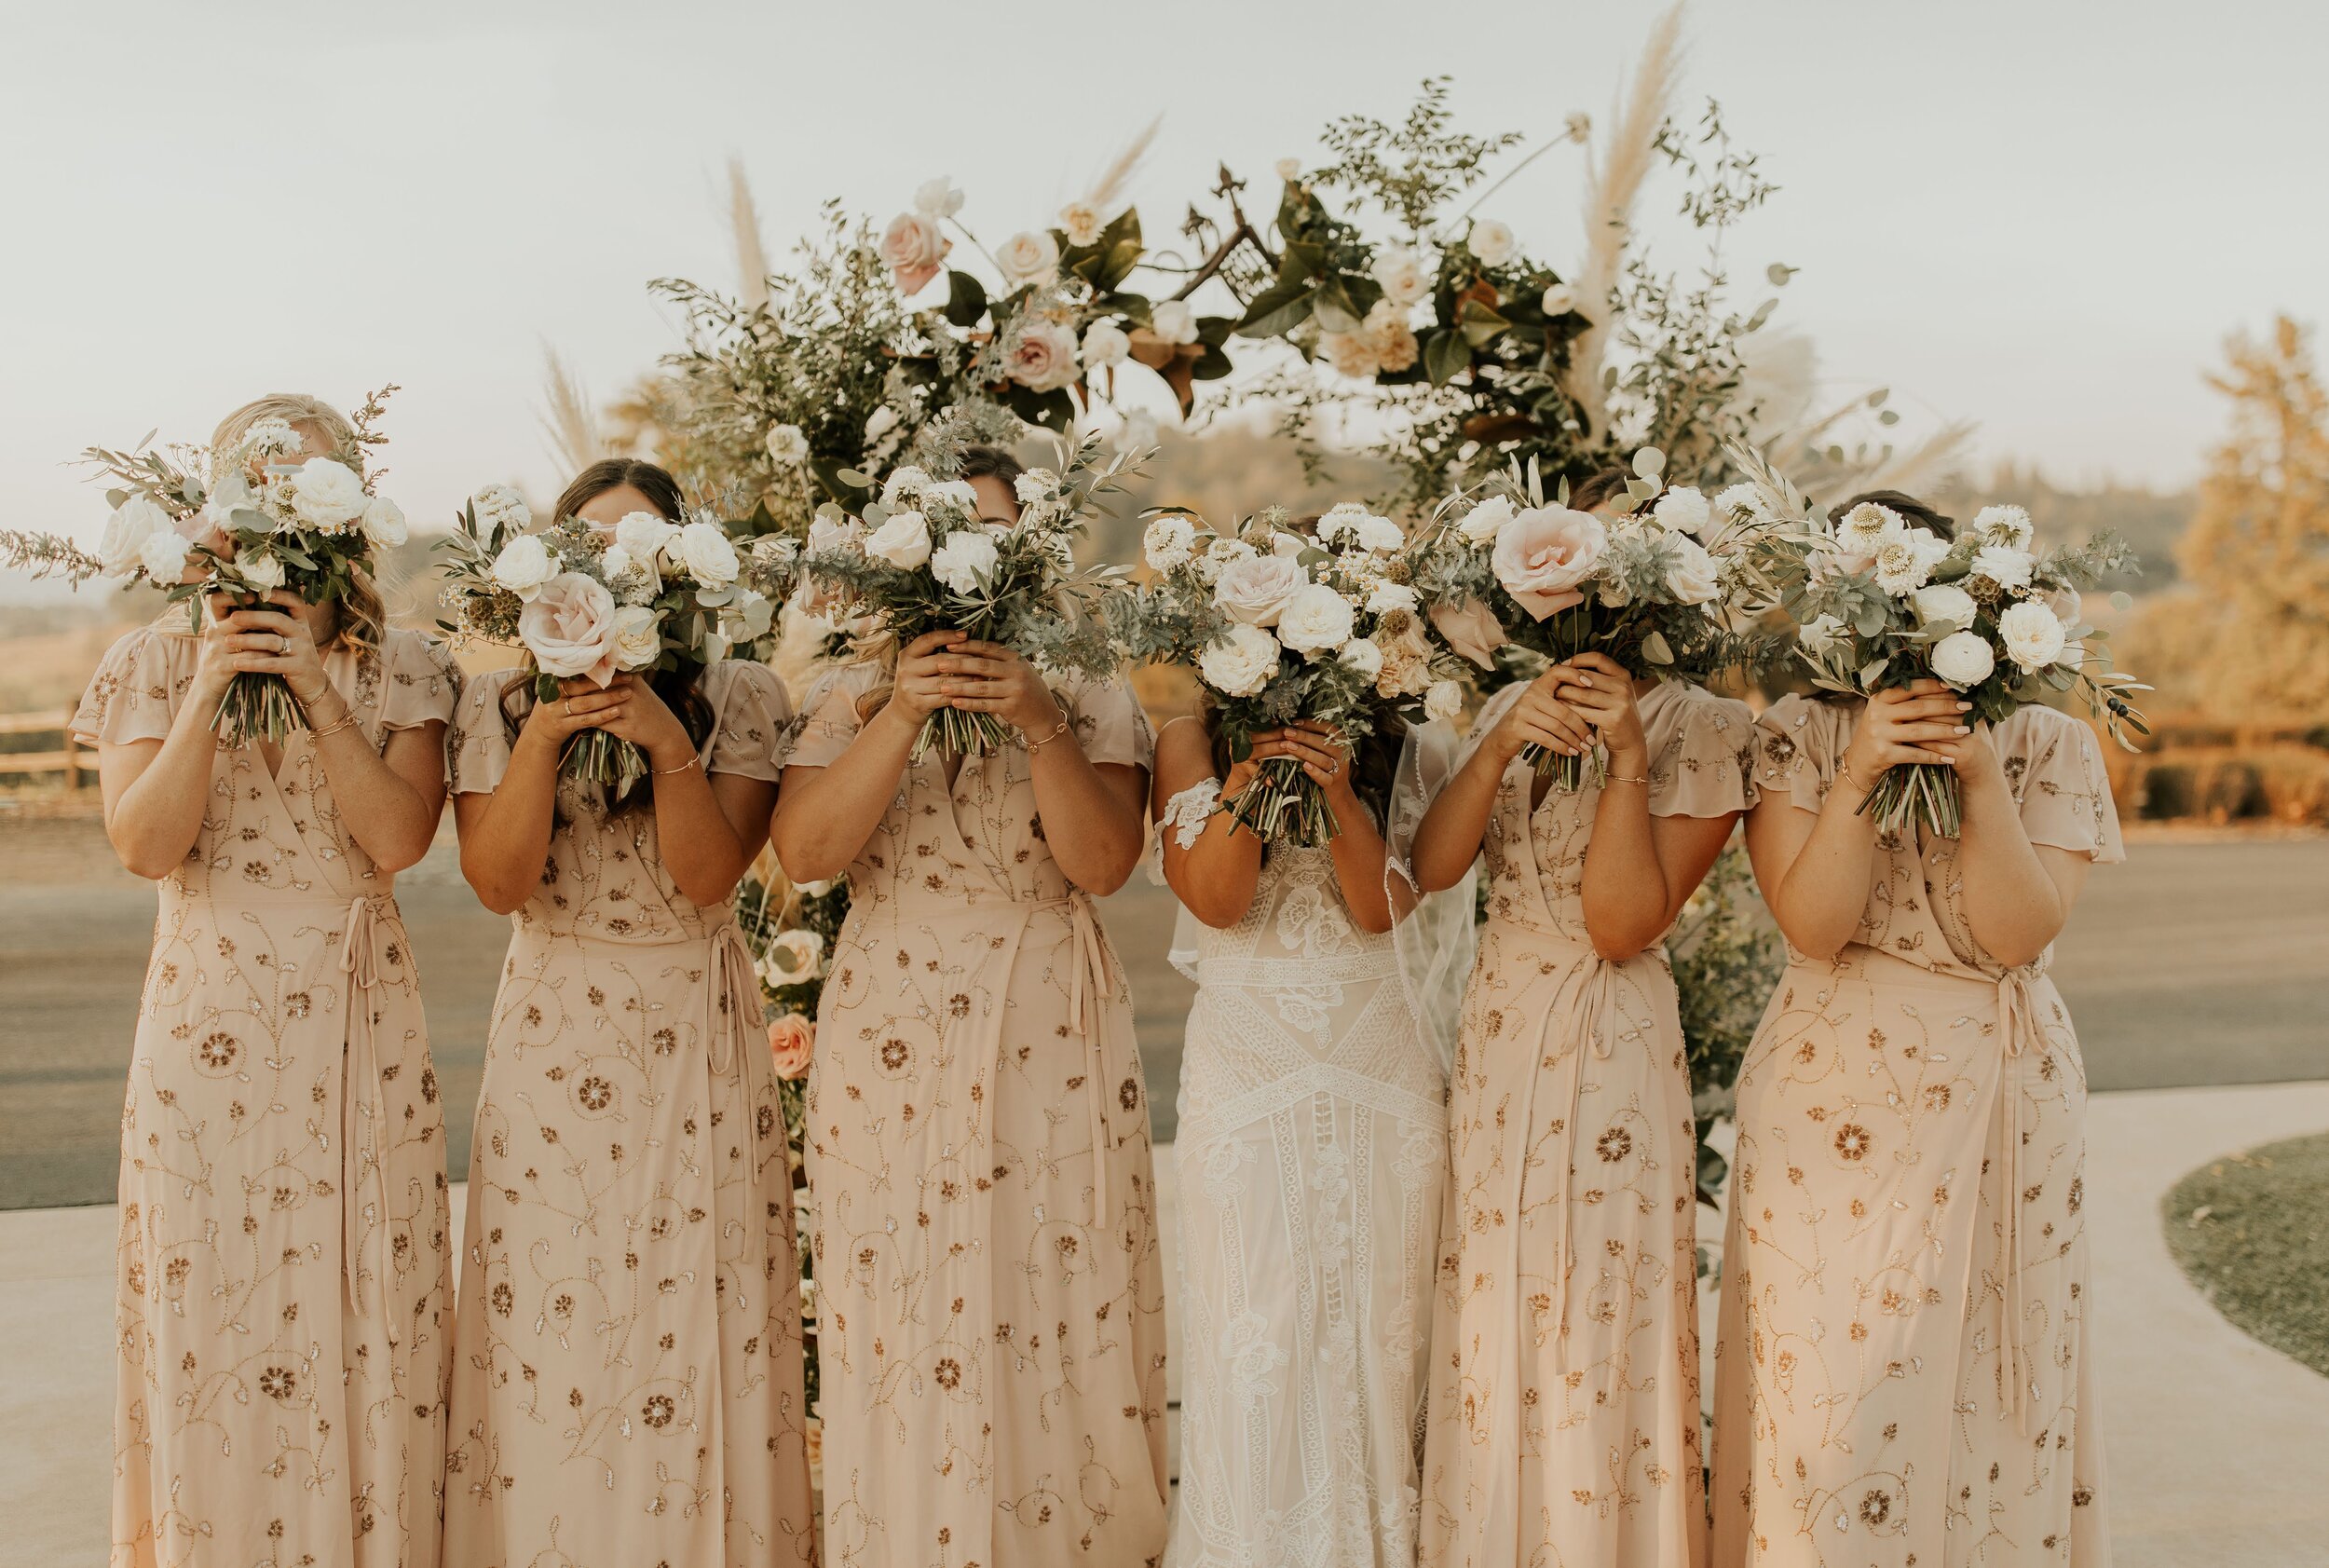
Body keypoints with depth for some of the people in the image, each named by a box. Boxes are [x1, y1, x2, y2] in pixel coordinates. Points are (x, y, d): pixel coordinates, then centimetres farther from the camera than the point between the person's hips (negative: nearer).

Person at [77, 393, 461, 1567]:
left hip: (362, 1026, 1)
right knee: (216, 1305, 4)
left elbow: (399, 835, -10)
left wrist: (314, 687, -15)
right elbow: (145, 845, -8)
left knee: (368, 1304, 4)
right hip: (211, 1026, 0)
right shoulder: (158, 660, 4)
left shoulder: (401, 669, 4)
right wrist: (208, 692, -14)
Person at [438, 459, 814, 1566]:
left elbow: (708, 872, -10)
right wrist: (545, 733, -17)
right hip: (552, 1038, 1)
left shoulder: (739, 698, 0)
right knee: (549, 1313, 1)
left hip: (697, 1039, 0)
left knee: (697, 1309, 1)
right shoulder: (499, 702, 2)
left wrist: (666, 739, -21)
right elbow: (497, 880, -9)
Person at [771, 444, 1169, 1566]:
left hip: (1051, 1052, 0)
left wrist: (1038, 724, -20)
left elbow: (1102, 863, -8)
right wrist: (903, 715, -17)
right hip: (890, 1054, 1)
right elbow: (805, 852, -8)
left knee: (1056, 1323, 1)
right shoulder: (849, 699, 7)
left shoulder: (1089, 697, 6)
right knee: (901, 1338, 2)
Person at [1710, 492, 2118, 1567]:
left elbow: (2019, 930, -11)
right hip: (1834, 1106, -1)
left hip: (2003, 1105, 2)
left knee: (1988, 1388, 8)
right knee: (1828, 1388, 0)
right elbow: (1813, 923, -13)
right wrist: (1859, 773, -22)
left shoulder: (2050, 746, 2)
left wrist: (1981, 777, -19)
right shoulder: (1796, 739, -1)